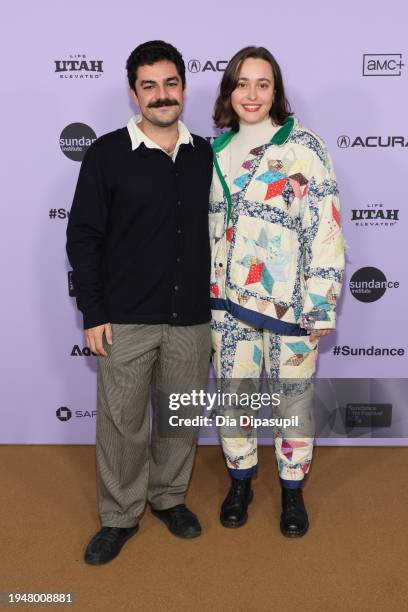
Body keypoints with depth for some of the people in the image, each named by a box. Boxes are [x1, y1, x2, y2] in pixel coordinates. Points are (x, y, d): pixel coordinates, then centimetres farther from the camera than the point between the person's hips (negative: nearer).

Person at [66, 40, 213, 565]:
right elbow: (82, 237, -4)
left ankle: (169, 496, 38)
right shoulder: (107, 154, -4)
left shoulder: (205, 155, 6)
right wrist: (93, 314, -7)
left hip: (190, 317, 3)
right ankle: (120, 516, 28)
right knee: (122, 421, 7)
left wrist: (212, 301, 12)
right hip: (126, 319, -3)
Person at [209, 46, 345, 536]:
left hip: (289, 303, -4)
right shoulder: (216, 151, 8)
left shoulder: (303, 147, -7)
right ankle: (240, 483, 35)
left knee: (293, 397, 9)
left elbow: (326, 227, -11)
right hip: (229, 301, 4)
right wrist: (206, 292, 12)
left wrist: (321, 303, -15)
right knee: (233, 395, 13)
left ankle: (292, 491, 31)